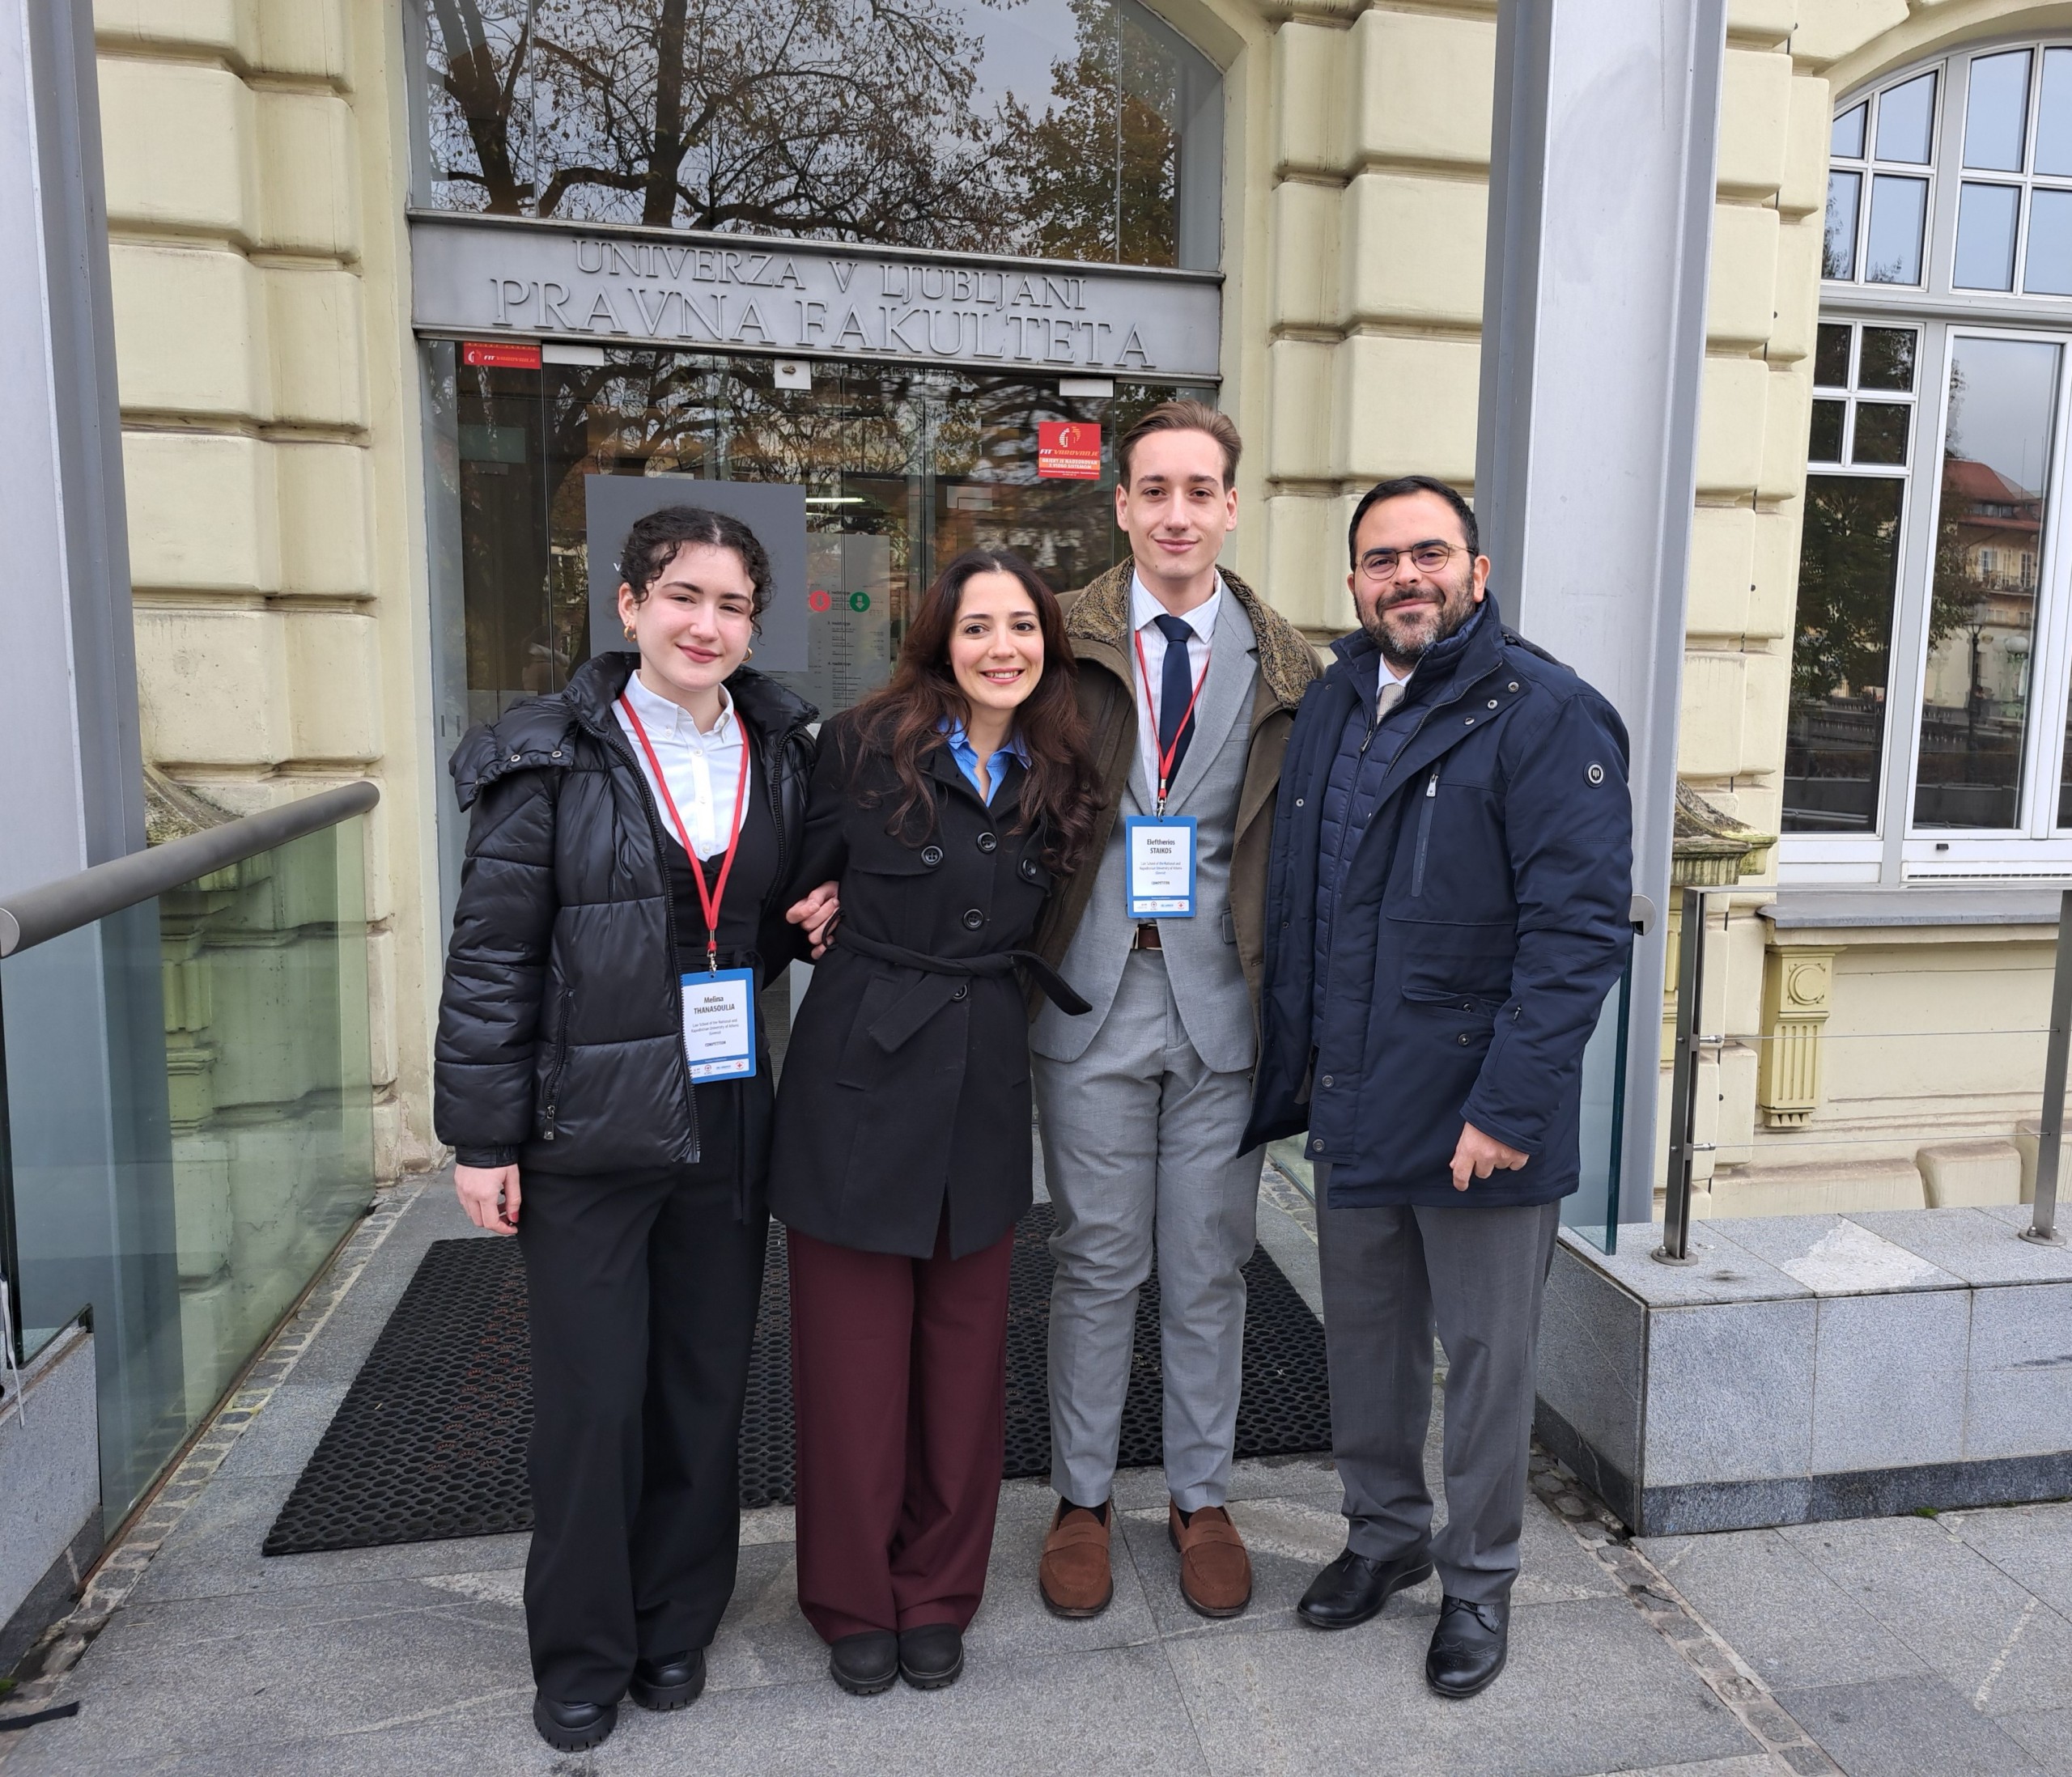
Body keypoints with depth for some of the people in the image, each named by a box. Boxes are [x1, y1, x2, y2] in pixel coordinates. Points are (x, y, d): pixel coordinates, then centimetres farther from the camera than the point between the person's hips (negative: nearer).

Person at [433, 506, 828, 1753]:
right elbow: (493, 952, -6)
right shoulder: (555, 756, -6)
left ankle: (677, 1626, 34)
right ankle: (582, 1656, 28)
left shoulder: (781, 753, 7)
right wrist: (483, 1136, -8)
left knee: (706, 1383, 13)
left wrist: (821, 919, -4)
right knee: (592, 1394, 5)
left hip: (727, 1124, 4)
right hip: (588, 1126, -3)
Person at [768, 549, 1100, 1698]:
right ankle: (854, 1602, 30)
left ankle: (939, 1595, 34)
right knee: (853, 1354, 7)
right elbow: (799, 883, 2)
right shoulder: (863, 745, -7)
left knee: (964, 1351, 13)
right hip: (860, 1080, -3)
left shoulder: (1057, 777, 6)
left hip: (985, 1087, 4)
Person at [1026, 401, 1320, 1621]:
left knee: (1210, 1267, 13)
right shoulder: (1065, 643, 0)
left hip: (1223, 1002, 1)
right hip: (1094, 995, -1)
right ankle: (1083, 1498, 30)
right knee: (1098, 1264, 11)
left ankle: (1202, 1498, 33)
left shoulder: (1283, 663, 4)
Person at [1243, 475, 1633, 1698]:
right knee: (1366, 1335, 19)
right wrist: (1296, 1067, 11)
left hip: (1480, 1118, -6)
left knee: (1487, 1355, 11)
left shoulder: (1546, 714, -12)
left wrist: (1511, 1104, -22)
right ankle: (1385, 1532, 42)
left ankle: (1479, 1578, 33)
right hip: (1353, 1104, 6)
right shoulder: (1333, 706, 9)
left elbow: (1579, 928, -18)